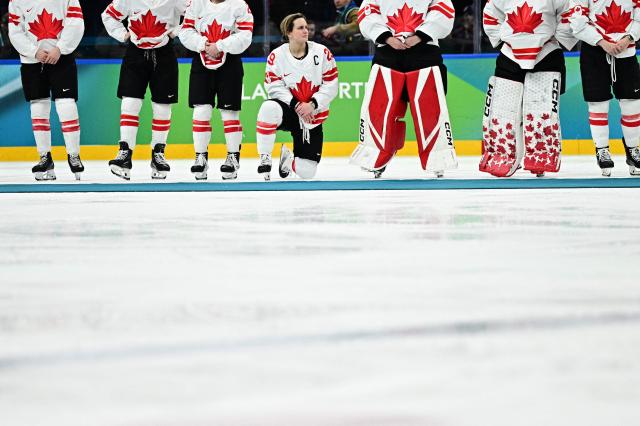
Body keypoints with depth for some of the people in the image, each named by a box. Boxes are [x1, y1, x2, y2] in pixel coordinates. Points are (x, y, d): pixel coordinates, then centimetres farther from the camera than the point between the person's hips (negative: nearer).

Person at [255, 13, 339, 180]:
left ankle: (288, 157, 32)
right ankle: (265, 159, -24)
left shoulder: (322, 52, -6)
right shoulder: (277, 56, -9)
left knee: (307, 172, -7)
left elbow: (330, 86, -5)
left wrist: (312, 105, -18)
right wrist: (295, 105, -22)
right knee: (269, 108, -40)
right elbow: (275, 88, -10)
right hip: (288, 109, -1)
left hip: (313, 116, 1)